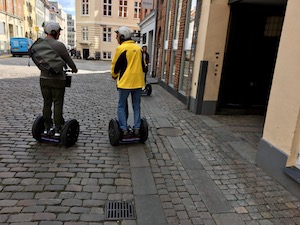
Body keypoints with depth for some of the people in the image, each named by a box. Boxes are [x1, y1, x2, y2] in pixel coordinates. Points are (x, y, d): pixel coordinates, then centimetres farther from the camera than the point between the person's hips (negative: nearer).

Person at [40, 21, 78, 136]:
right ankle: (57, 129, 8)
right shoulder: (59, 45, -14)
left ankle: (47, 127, 23)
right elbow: (68, 60, -5)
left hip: (44, 78, 5)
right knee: (58, 104, 3)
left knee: (47, 103, 13)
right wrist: (74, 69, 13)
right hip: (57, 79, -5)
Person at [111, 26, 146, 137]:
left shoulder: (121, 48, -9)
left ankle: (124, 130, 5)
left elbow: (115, 65, -3)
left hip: (125, 82, -5)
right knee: (136, 106, 13)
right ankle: (136, 129, 13)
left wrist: (114, 76, 15)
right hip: (138, 82, 5)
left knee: (122, 106, 7)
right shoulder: (138, 48, 10)